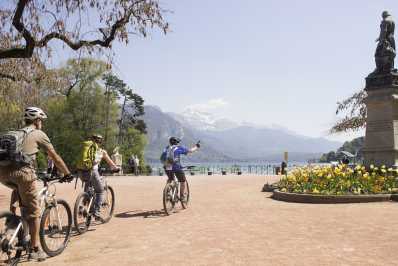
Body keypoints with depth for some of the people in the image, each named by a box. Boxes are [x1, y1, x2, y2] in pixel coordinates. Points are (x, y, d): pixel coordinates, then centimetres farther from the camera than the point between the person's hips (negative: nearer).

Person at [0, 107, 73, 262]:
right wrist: (67, 174, 22)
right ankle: (34, 250, 10)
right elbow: (55, 157, 13)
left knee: (18, 188, 41)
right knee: (34, 212, 6)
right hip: (23, 172, -6)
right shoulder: (38, 134, 12)